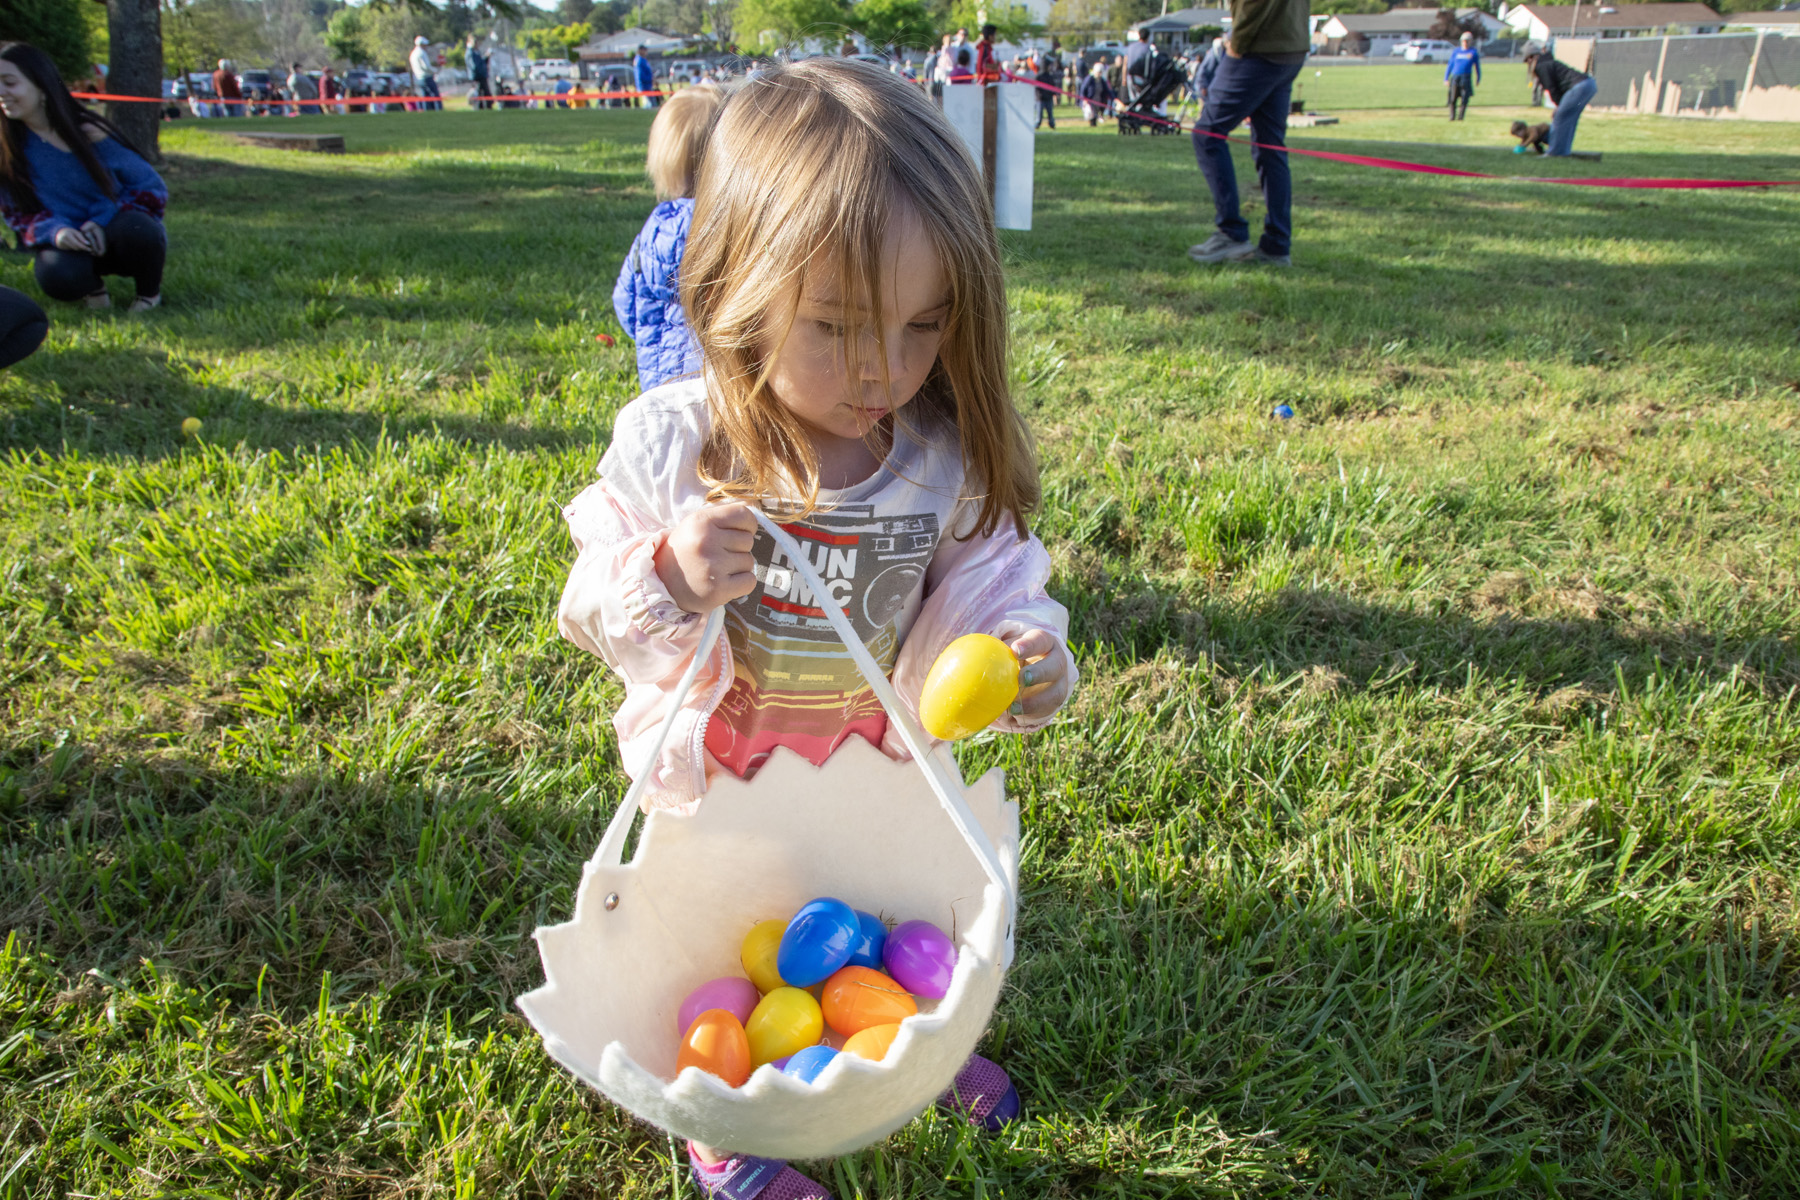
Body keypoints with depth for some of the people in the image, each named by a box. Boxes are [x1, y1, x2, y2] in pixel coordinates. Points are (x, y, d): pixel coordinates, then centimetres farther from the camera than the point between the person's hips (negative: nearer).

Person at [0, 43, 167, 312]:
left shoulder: (89, 132, -13)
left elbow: (151, 186, -10)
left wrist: (103, 218, -24)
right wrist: (54, 232, -23)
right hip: (70, 247, 2)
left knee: (134, 228, -38)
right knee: (56, 276, -34)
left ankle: (150, 291, -3)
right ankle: (94, 285, 7)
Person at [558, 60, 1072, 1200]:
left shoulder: (947, 458, -20)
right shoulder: (669, 443, -24)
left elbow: (981, 588, -9)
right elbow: (593, 608, -16)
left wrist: (1022, 648, -31)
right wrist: (666, 580, -37)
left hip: (879, 767, 2)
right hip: (716, 780, -2)